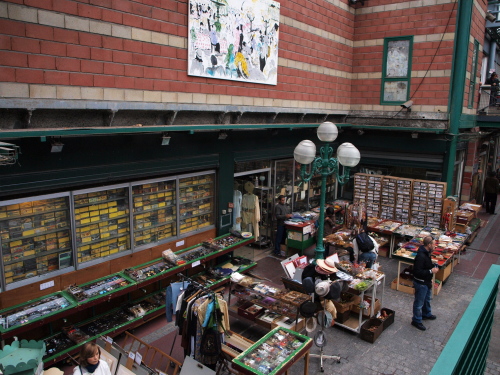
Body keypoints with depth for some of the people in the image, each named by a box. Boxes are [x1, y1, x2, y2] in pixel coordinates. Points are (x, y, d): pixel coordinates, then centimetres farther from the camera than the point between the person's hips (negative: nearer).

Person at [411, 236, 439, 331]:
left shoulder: (427, 253, 0)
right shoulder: (421, 256, -32)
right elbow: (417, 271, -32)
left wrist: (433, 266, 5)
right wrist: (431, 271, -28)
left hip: (426, 281, 10)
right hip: (421, 283, -10)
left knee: (427, 299, 30)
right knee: (419, 302, 6)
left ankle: (426, 313, 52)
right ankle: (416, 321, 22)